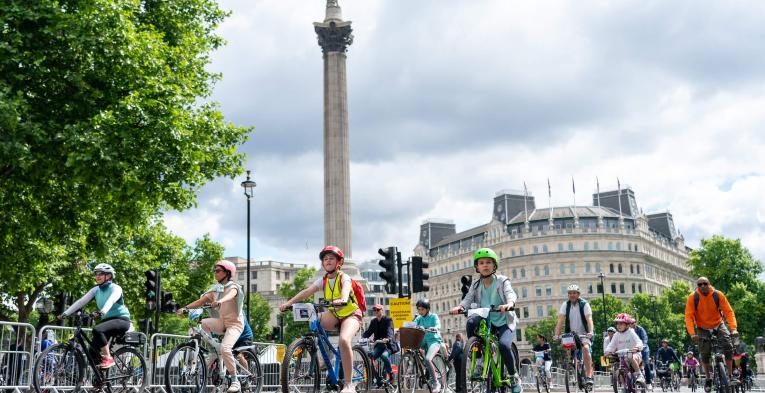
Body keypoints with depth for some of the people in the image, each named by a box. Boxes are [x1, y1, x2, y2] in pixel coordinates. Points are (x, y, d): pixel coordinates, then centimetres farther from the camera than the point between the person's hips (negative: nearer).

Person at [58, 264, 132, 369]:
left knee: (97, 330, -33)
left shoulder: (115, 288, -11)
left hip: (121, 320, -7)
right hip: (107, 320, 7)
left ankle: (108, 358, -21)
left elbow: (111, 300, -32)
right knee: (92, 352, -8)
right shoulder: (96, 290, 7)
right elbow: (80, 302, 0)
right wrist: (64, 314, -12)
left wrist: (102, 311, -52)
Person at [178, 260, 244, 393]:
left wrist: (219, 302, -54)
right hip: (221, 322, 6)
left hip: (235, 323, -6)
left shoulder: (233, 287, -9)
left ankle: (234, 380, -13)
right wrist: (185, 308, -21)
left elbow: (230, 296, -33)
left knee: (225, 348, -29)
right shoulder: (215, 289, 8)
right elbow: (201, 301, -5)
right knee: (203, 323, -24)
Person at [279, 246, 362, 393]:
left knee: (344, 340, -34)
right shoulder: (323, 280, 2)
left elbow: (346, 288, -35)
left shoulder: (344, 277, -11)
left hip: (351, 314, -5)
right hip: (335, 314, 5)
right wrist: (288, 303, -27)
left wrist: (342, 300, -59)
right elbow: (306, 292, -12)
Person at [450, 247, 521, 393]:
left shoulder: (502, 281, -4)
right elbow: (468, 299, -9)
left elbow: (511, 294, -23)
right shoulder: (476, 285, 6)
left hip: (504, 322, -3)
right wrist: (459, 307, -33)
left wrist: (509, 304, -48)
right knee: (471, 322, -29)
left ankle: (514, 377, -6)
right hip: (486, 321, 3)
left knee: (504, 345, -30)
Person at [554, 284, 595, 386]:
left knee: (585, 348, -28)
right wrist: (556, 334, -22)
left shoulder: (584, 304, -9)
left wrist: (591, 332, -38)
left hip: (584, 334, -3)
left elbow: (589, 319, -21)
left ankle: (589, 376, -26)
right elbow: (560, 320, -10)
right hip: (571, 334, 3)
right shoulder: (565, 305, -2)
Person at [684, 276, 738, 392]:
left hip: (718, 325, 0)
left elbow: (729, 312, -19)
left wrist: (733, 329, -32)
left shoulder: (718, 295, -18)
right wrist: (692, 333, -35)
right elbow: (688, 316, -22)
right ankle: (708, 379, 11)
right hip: (703, 328, 0)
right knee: (705, 353, -9)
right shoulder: (693, 297, -19)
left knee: (728, 346, -18)